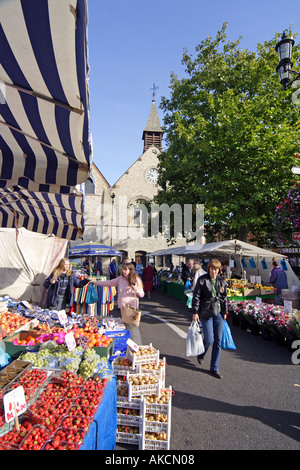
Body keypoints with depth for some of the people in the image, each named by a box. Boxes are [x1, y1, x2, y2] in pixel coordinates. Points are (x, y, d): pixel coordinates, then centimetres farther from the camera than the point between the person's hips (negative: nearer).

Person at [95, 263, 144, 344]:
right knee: (126, 326, 10)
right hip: (122, 306, 5)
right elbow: (109, 283, 17)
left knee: (133, 327, -6)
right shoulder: (120, 278, 8)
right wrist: (96, 282, 17)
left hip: (132, 307, -5)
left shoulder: (136, 280, -4)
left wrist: (136, 289, -21)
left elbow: (142, 294, -1)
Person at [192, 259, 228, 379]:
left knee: (218, 341, 6)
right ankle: (201, 353, 31)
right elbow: (196, 296, -7)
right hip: (206, 313, -4)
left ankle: (214, 369, 21)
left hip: (218, 314, 5)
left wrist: (224, 312, 16)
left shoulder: (222, 281, 5)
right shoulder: (202, 280, -9)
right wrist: (195, 312, -10)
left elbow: (224, 298, 15)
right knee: (209, 339, -5)